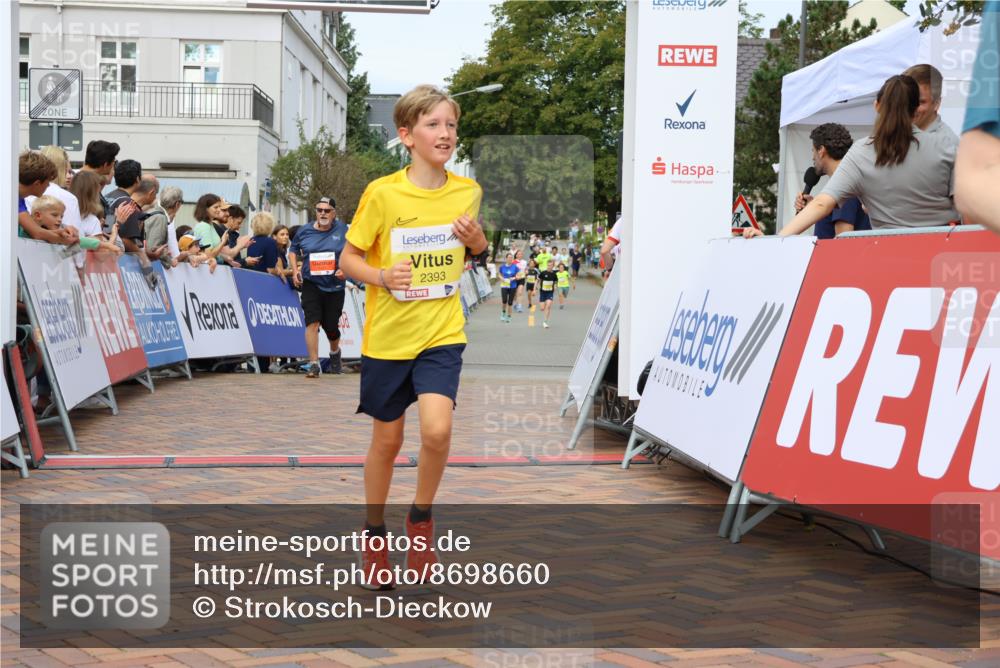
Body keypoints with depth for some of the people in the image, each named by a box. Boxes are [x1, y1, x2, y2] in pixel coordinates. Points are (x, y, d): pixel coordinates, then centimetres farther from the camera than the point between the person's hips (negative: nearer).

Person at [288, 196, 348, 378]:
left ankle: (335, 353, 41)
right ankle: (314, 364, -10)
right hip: (311, 283, 0)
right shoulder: (304, 231, 2)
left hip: (334, 285, 0)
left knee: (331, 326, 8)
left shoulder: (342, 230, -2)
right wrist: (295, 271, 3)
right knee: (312, 322, -14)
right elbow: (293, 251, 17)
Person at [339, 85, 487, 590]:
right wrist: (381, 276, -23)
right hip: (387, 336, -1)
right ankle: (374, 532, 32)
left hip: (442, 334, 1)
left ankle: (421, 517, 10)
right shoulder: (382, 193, -10)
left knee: (436, 431, -17)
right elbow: (348, 259, -4)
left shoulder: (468, 192, 0)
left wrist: (477, 240, -5)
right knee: (387, 440, 10)